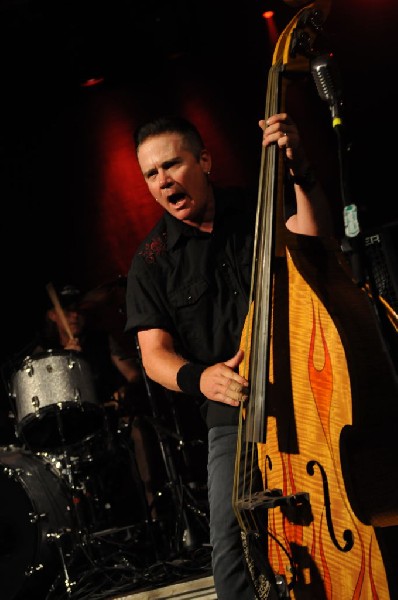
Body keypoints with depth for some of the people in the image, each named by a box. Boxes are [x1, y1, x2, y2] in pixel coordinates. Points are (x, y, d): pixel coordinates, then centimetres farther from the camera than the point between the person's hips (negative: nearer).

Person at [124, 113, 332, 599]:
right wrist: (197, 378, -22)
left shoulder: (258, 210, 5)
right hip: (232, 417, 0)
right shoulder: (152, 260, 3)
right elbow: (154, 352, -1)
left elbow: (313, 240, -13)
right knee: (231, 538, -13)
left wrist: (300, 174, -28)